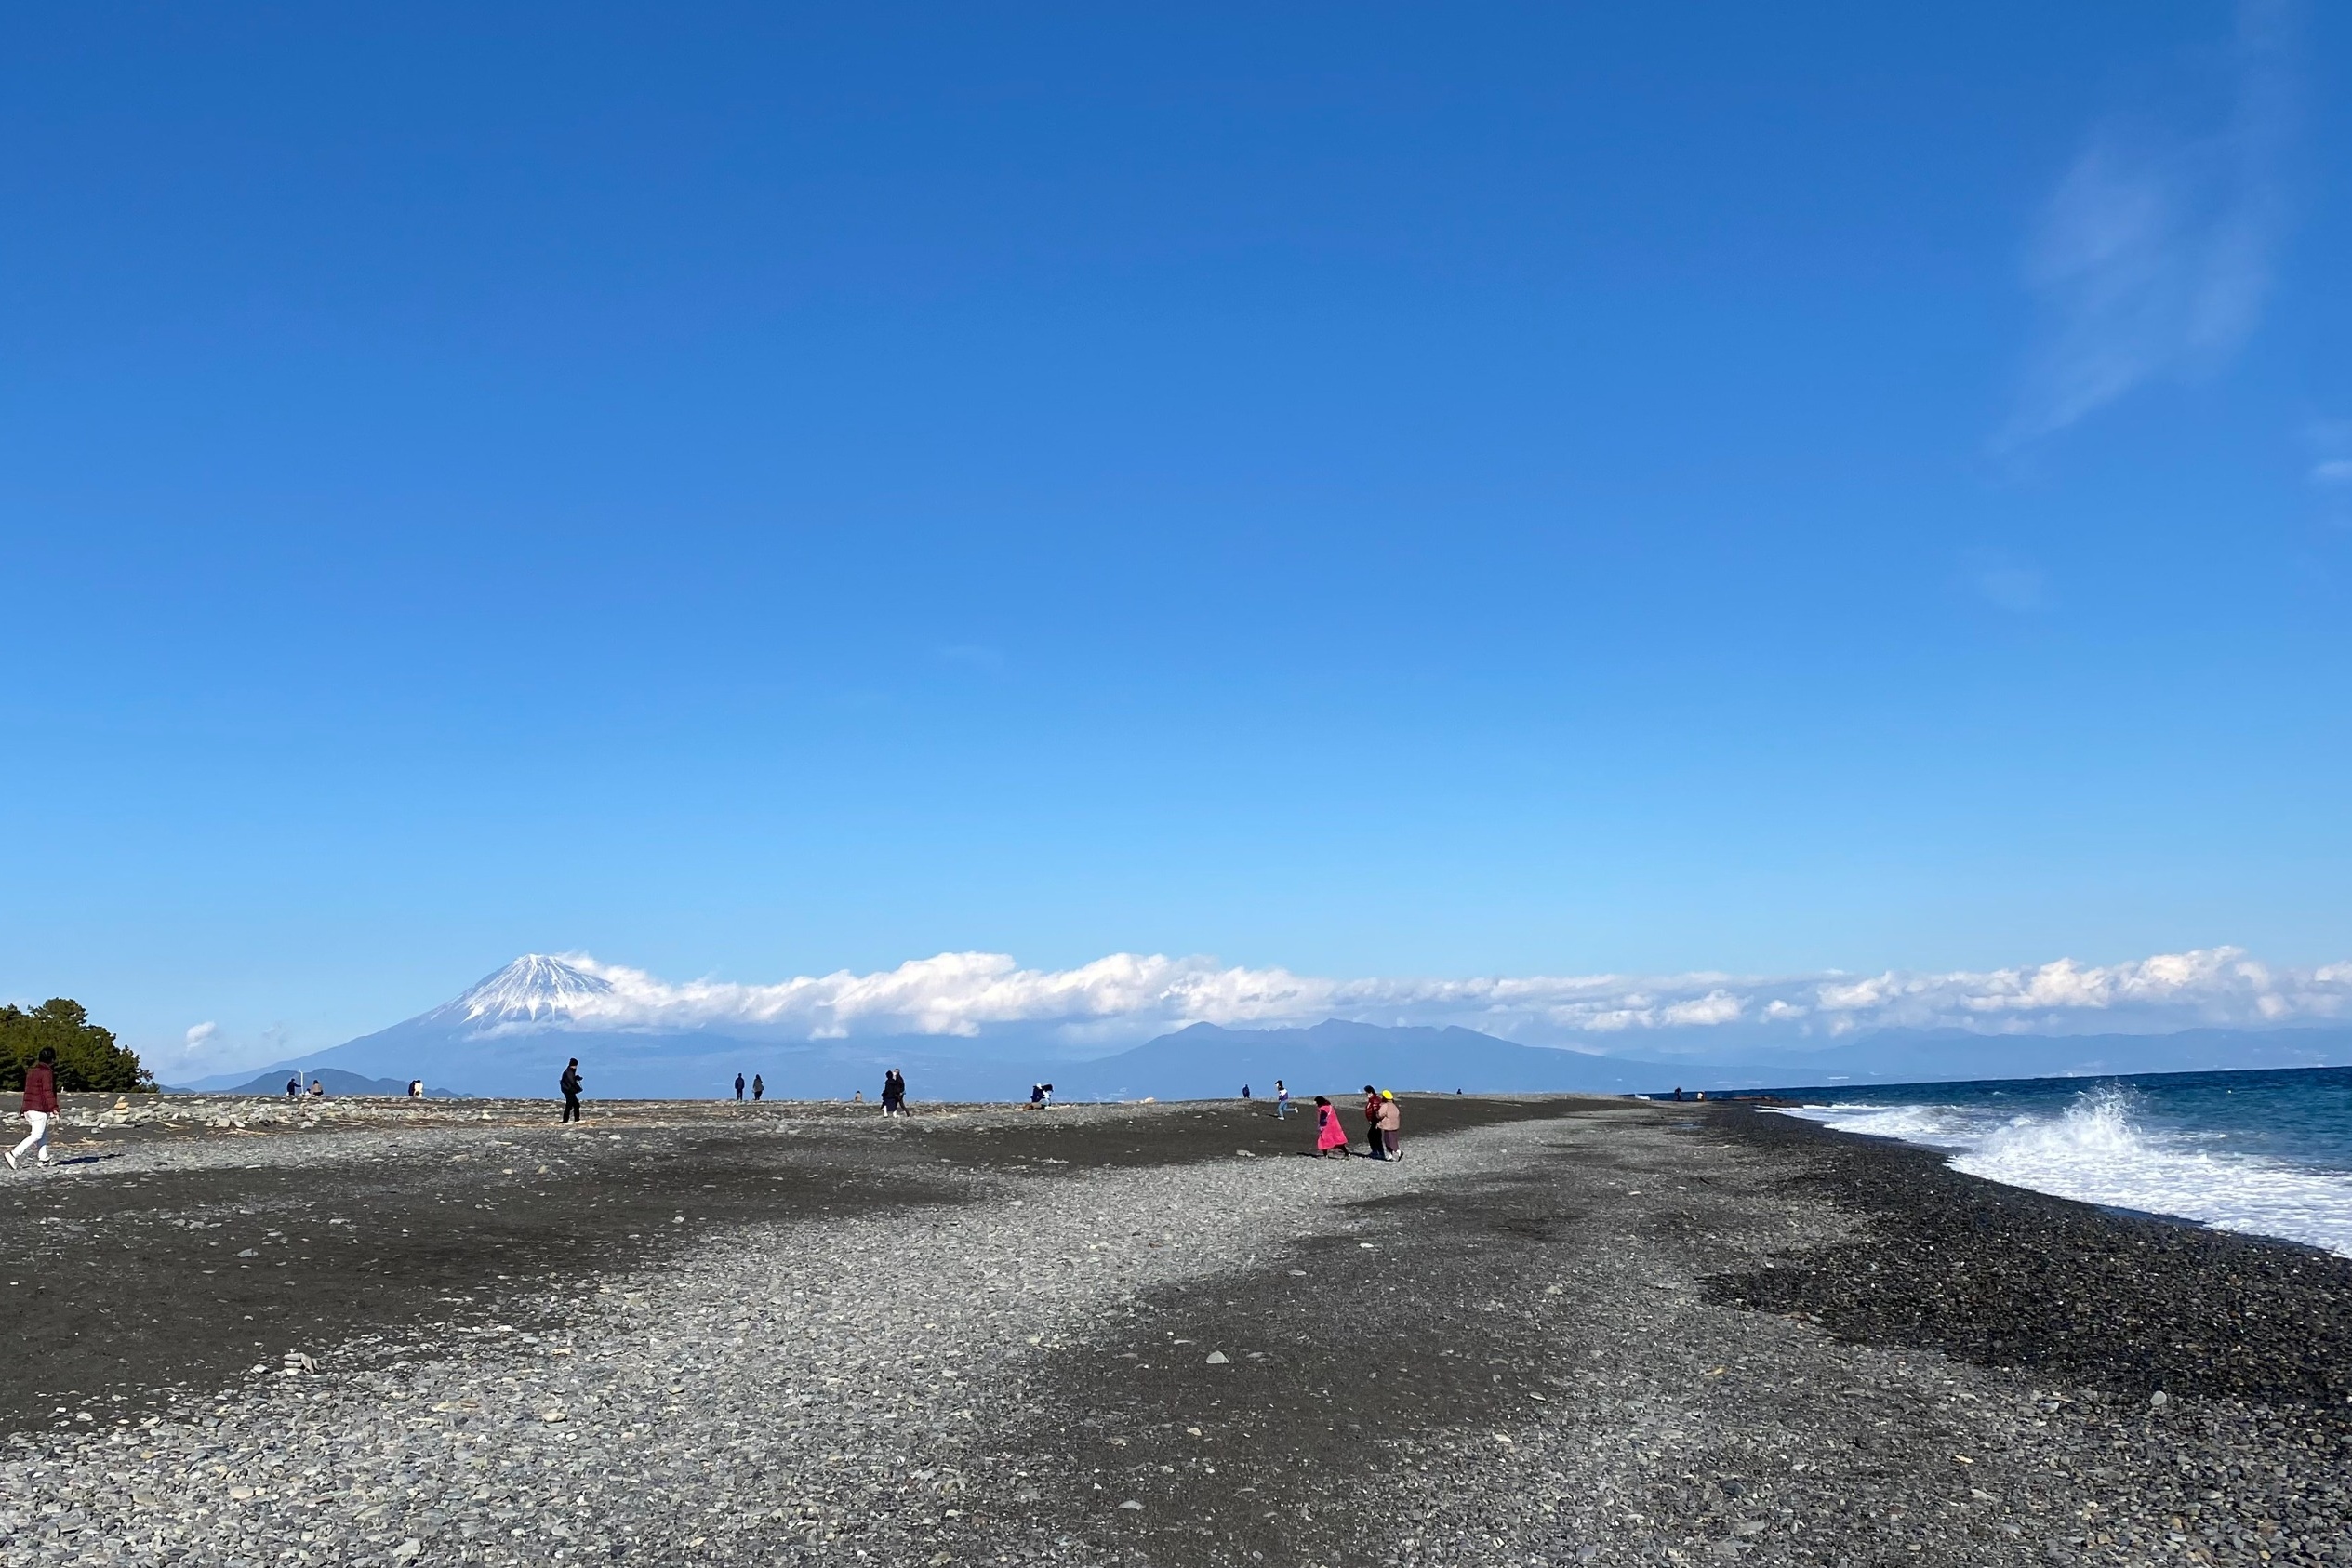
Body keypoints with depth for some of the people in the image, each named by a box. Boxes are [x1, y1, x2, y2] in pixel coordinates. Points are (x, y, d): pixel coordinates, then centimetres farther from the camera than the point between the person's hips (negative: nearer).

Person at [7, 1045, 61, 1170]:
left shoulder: (31, 1071, 17)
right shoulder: (47, 1072, -12)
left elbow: (29, 1090, 22)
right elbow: (48, 1091, -18)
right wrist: (53, 1108, -18)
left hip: (28, 1107, 9)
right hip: (40, 1108, -9)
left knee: (44, 1134, 14)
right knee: (37, 1135, -7)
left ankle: (44, 1159, 14)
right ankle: (13, 1154, -16)